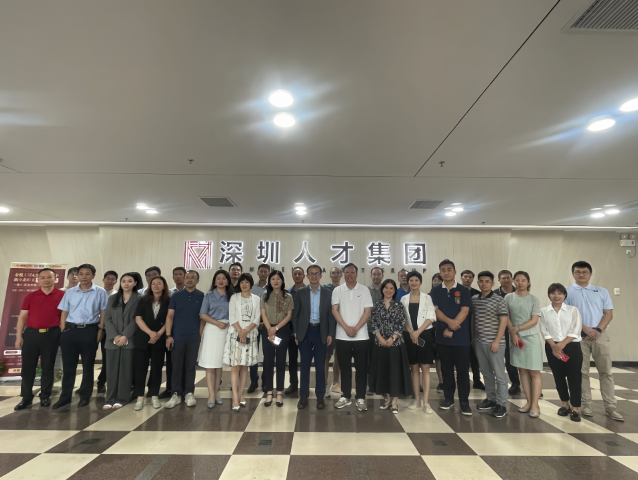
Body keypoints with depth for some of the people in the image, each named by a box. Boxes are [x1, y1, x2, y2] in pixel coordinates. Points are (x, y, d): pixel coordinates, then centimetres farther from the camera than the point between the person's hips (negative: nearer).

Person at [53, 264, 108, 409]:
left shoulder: (100, 292, -1)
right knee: (68, 365, 8)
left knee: (88, 365, 8)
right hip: (70, 330, 3)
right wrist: (63, 331, 2)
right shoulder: (69, 292, 8)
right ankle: (65, 396, 22)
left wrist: (100, 330, -7)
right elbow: (64, 313, 9)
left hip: (90, 331, -2)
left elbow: (103, 313, -1)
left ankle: (85, 396, 20)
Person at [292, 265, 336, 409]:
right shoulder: (300, 292, 1)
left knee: (320, 365, 6)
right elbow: (295, 315, 3)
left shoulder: (328, 293, 2)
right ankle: (304, 396, 18)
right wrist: (296, 334, 0)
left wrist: (330, 334, -4)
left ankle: (320, 396, 18)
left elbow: (331, 316, 3)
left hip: (321, 332, 0)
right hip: (305, 332, 0)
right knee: (305, 365, 7)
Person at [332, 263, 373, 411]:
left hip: (361, 336, -1)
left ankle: (360, 398, 16)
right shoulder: (337, 290, 3)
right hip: (342, 336, 1)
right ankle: (346, 396, 21)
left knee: (361, 368, 5)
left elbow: (368, 311, -3)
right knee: (345, 367, 9)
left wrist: (356, 328, -11)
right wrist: (346, 328, -12)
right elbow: (334, 310, -3)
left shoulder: (364, 290, 1)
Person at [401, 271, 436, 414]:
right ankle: (416, 399, 19)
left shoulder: (427, 298, -1)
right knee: (414, 368, 9)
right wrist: (411, 332, -9)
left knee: (425, 368, -1)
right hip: (410, 336, 2)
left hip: (425, 334, -2)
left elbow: (431, 317, -7)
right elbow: (402, 319, 4)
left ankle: (425, 402, 4)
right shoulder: (404, 299, 5)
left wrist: (418, 332, -14)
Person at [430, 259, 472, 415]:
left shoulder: (463, 290, 0)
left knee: (463, 371, 3)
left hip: (461, 337, -2)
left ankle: (464, 401, 14)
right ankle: (448, 398, 24)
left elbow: (464, 311, -8)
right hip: (442, 337, 2)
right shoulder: (435, 291, 5)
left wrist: (451, 329, -15)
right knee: (446, 370, 11)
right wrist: (449, 321, -21)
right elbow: (435, 310, -4)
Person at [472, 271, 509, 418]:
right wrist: (473, 338, 11)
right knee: (486, 373, 14)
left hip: (494, 342, -5)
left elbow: (503, 321, -10)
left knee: (499, 374, 3)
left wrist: (496, 341, -15)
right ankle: (490, 399, 27)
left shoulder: (498, 300, -7)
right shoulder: (473, 299, 7)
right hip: (479, 342, 5)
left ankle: (502, 404, 13)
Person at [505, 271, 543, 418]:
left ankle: (535, 405, 6)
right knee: (522, 371, 9)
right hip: (515, 338, 2)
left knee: (534, 372, 0)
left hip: (531, 338, -2)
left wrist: (516, 329, -13)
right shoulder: (508, 298, 3)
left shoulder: (534, 300, -2)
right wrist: (513, 334, -10)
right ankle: (529, 402, 18)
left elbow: (534, 321, -8)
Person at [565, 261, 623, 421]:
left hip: (600, 335, 2)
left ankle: (610, 407, 13)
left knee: (606, 371, 4)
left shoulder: (602, 292, 12)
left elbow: (608, 314, 5)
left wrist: (598, 329, -10)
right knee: (582, 372, 4)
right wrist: (585, 329, -14)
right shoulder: (567, 292, 2)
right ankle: (586, 405, 12)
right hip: (578, 336, -2)